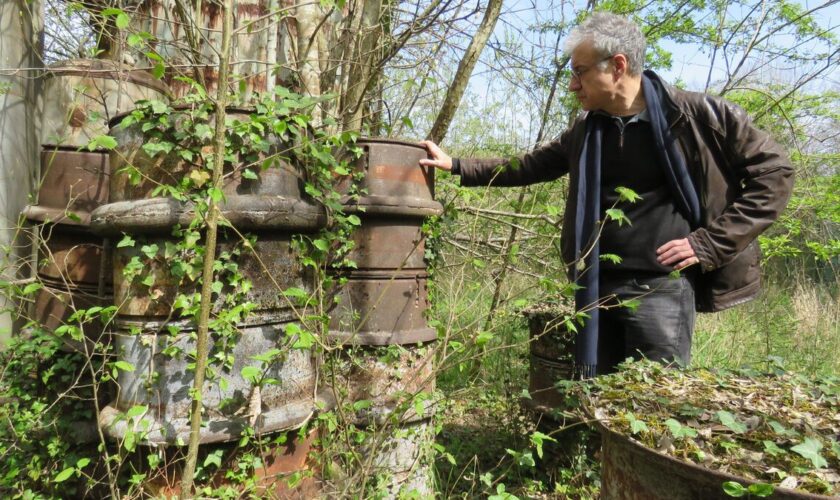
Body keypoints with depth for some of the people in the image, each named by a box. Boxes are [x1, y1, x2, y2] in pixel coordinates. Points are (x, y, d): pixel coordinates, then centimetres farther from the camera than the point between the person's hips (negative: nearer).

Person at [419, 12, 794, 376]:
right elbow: (530, 166, 19)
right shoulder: (587, 129, 9)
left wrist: (710, 242, -10)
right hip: (596, 286, 6)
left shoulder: (698, 115, -9)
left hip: (662, 286, -5)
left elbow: (773, 170, -3)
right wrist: (455, 165, 14)